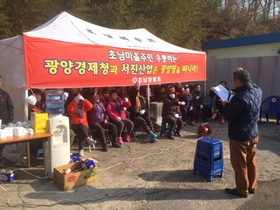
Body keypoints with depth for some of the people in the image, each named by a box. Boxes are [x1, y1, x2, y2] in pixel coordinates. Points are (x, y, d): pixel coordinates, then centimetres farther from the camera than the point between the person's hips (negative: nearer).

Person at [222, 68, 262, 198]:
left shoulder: (239, 98, -28)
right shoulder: (257, 90, -4)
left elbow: (228, 116, -18)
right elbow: (250, 84, 22)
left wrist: (226, 105, -1)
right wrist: (242, 74, 10)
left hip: (239, 136, -8)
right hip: (253, 134, 8)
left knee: (240, 164, 9)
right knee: (251, 161, 21)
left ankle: (242, 190, 24)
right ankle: (252, 187, 36)